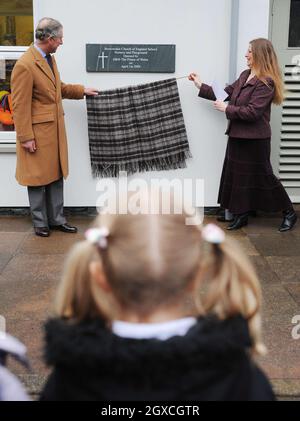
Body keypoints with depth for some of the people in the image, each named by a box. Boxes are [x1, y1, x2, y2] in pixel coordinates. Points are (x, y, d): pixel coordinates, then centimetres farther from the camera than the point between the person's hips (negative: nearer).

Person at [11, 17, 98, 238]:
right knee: (38, 178, 5)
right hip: (37, 131, -9)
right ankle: (40, 223, 19)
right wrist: (26, 137, -18)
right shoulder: (25, 65, -20)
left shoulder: (50, 58, 7)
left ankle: (57, 219, 24)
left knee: (57, 175, 13)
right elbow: (20, 106, -19)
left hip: (55, 129, 9)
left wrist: (82, 90, 18)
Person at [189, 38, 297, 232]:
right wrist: (200, 85, 11)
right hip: (238, 136, 8)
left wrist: (226, 109, -16)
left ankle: (289, 213, 19)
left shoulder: (266, 82, -18)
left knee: (263, 176, 2)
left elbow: (252, 112, -23)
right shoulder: (245, 75, 9)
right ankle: (241, 215, 24)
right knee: (238, 176, 11)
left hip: (255, 139, -8)